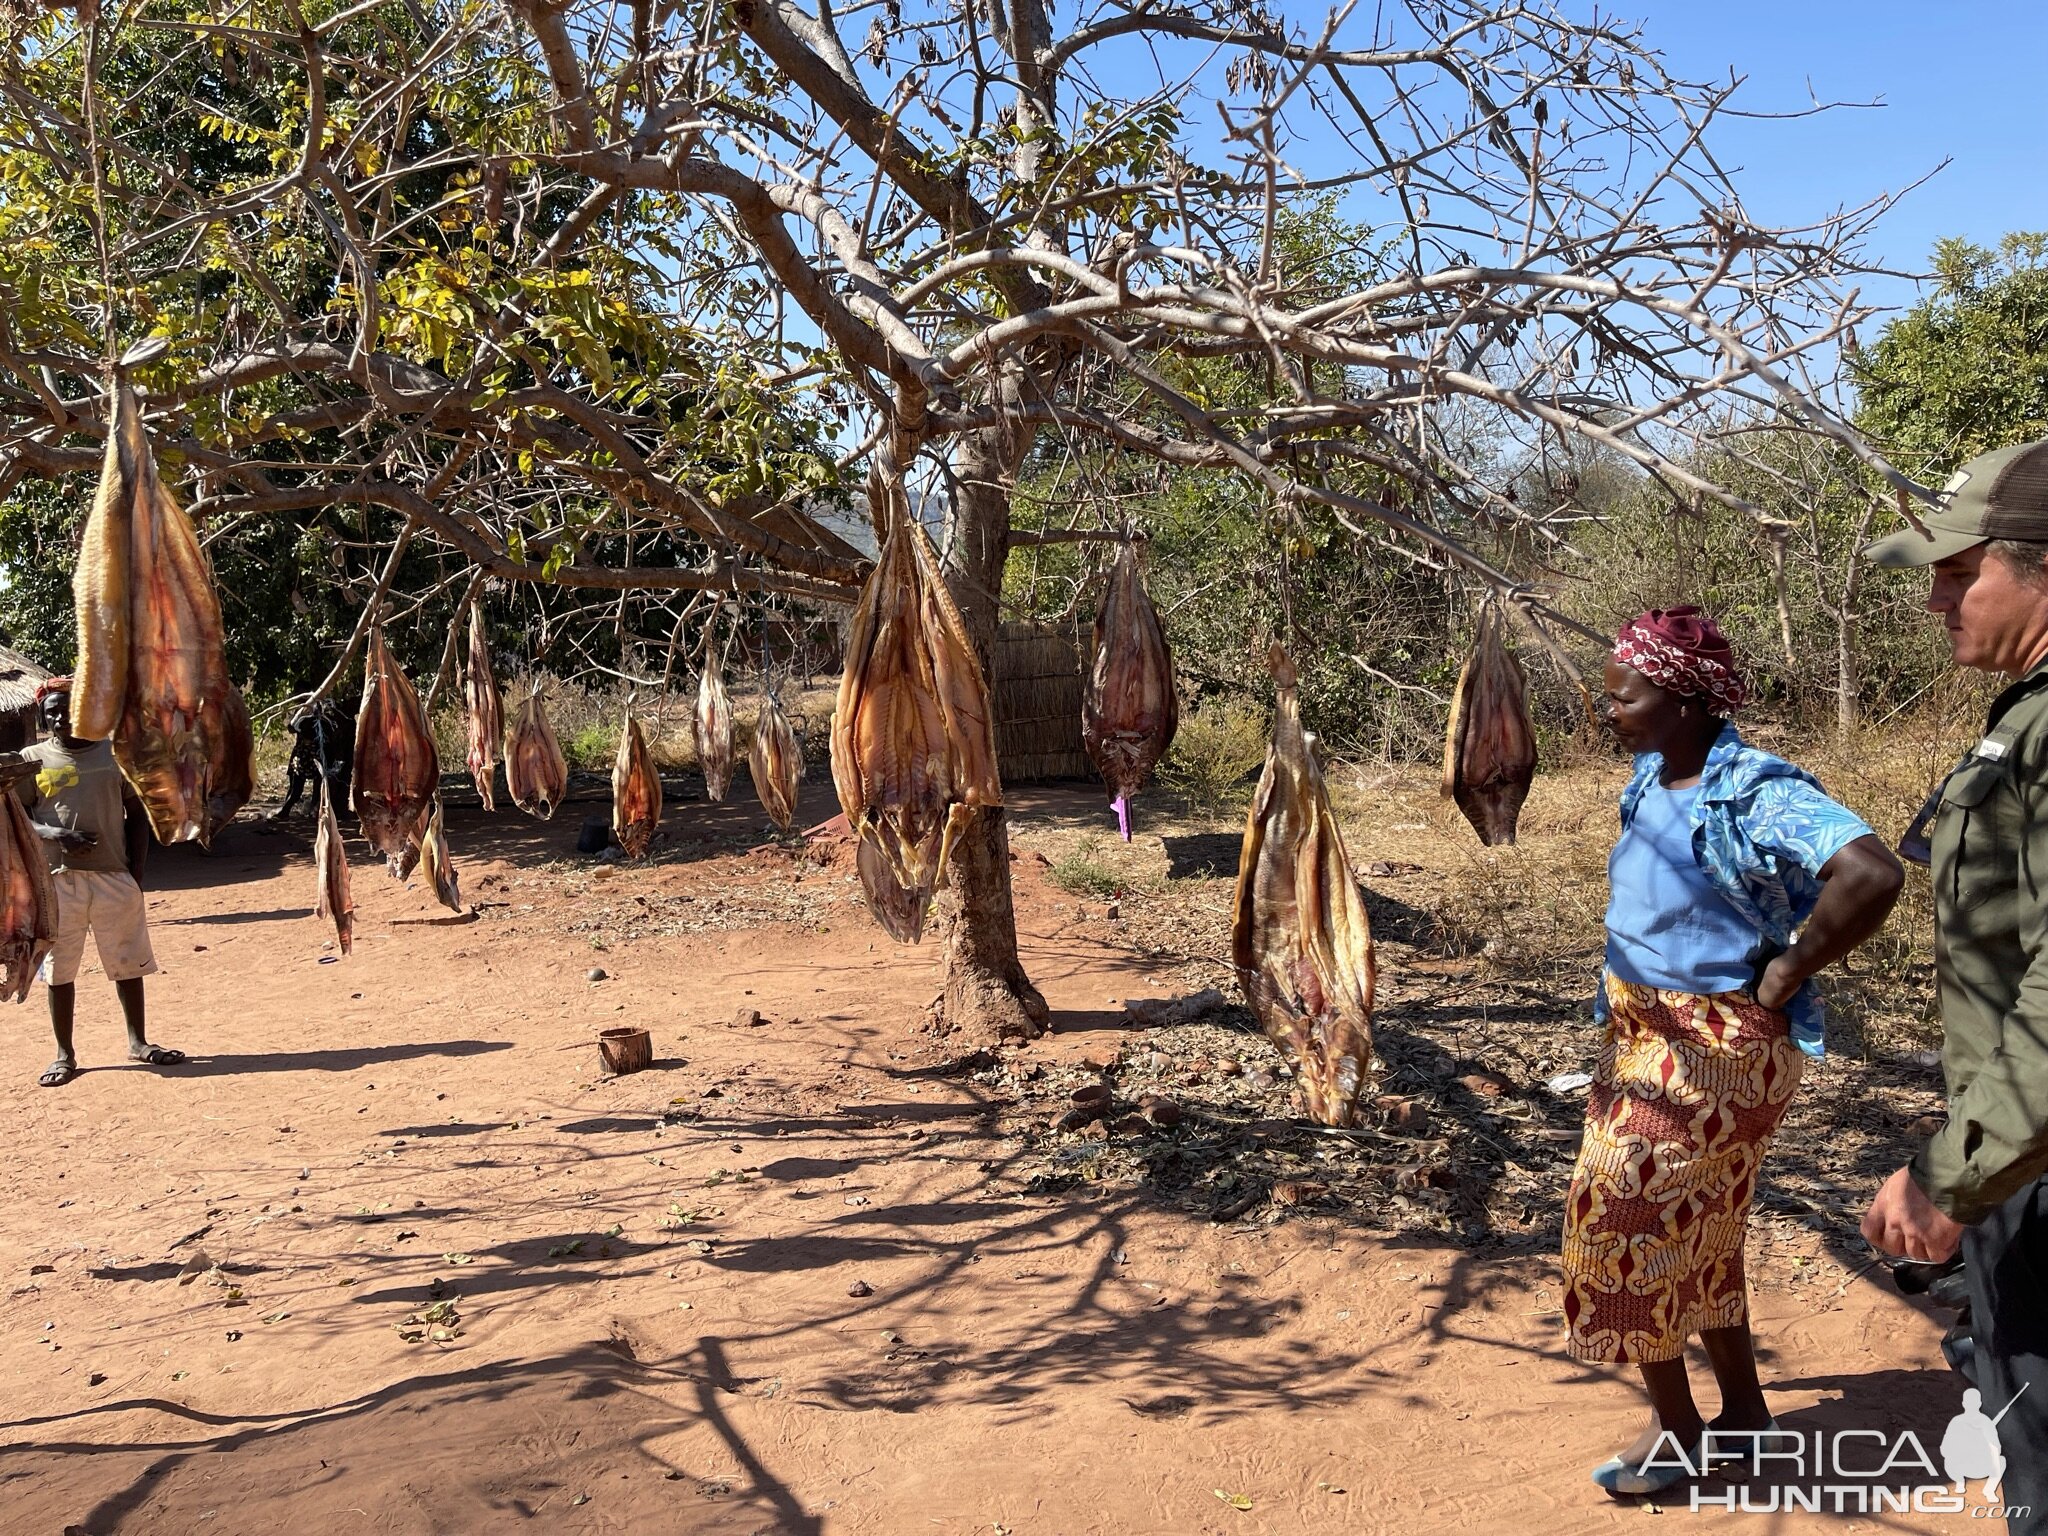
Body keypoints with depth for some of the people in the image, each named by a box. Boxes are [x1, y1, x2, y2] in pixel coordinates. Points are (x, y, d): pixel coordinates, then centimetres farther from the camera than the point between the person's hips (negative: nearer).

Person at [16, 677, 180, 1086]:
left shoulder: (115, 754, 6)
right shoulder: (32, 760, 3)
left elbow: (136, 814, 8)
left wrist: (136, 871, 1)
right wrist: (56, 834, -18)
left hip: (114, 875, 1)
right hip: (58, 878, -1)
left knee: (128, 962, 7)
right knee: (59, 967, 4)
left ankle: (138, 1042, 21)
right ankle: (64, 1053, 15)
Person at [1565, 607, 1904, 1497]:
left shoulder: (1757, 793, -22)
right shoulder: (1650, 780, 4)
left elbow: (1871, 874, -35)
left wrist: (1785, 973, -24)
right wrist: (1624, 990, 11)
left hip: (1714, 1049, -9)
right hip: (1645, 1037, 9)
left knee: (1625, 1224, -1)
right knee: (1697, 1232, 18)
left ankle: (1675, 1430, 18)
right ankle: (1742, 1413, 35)